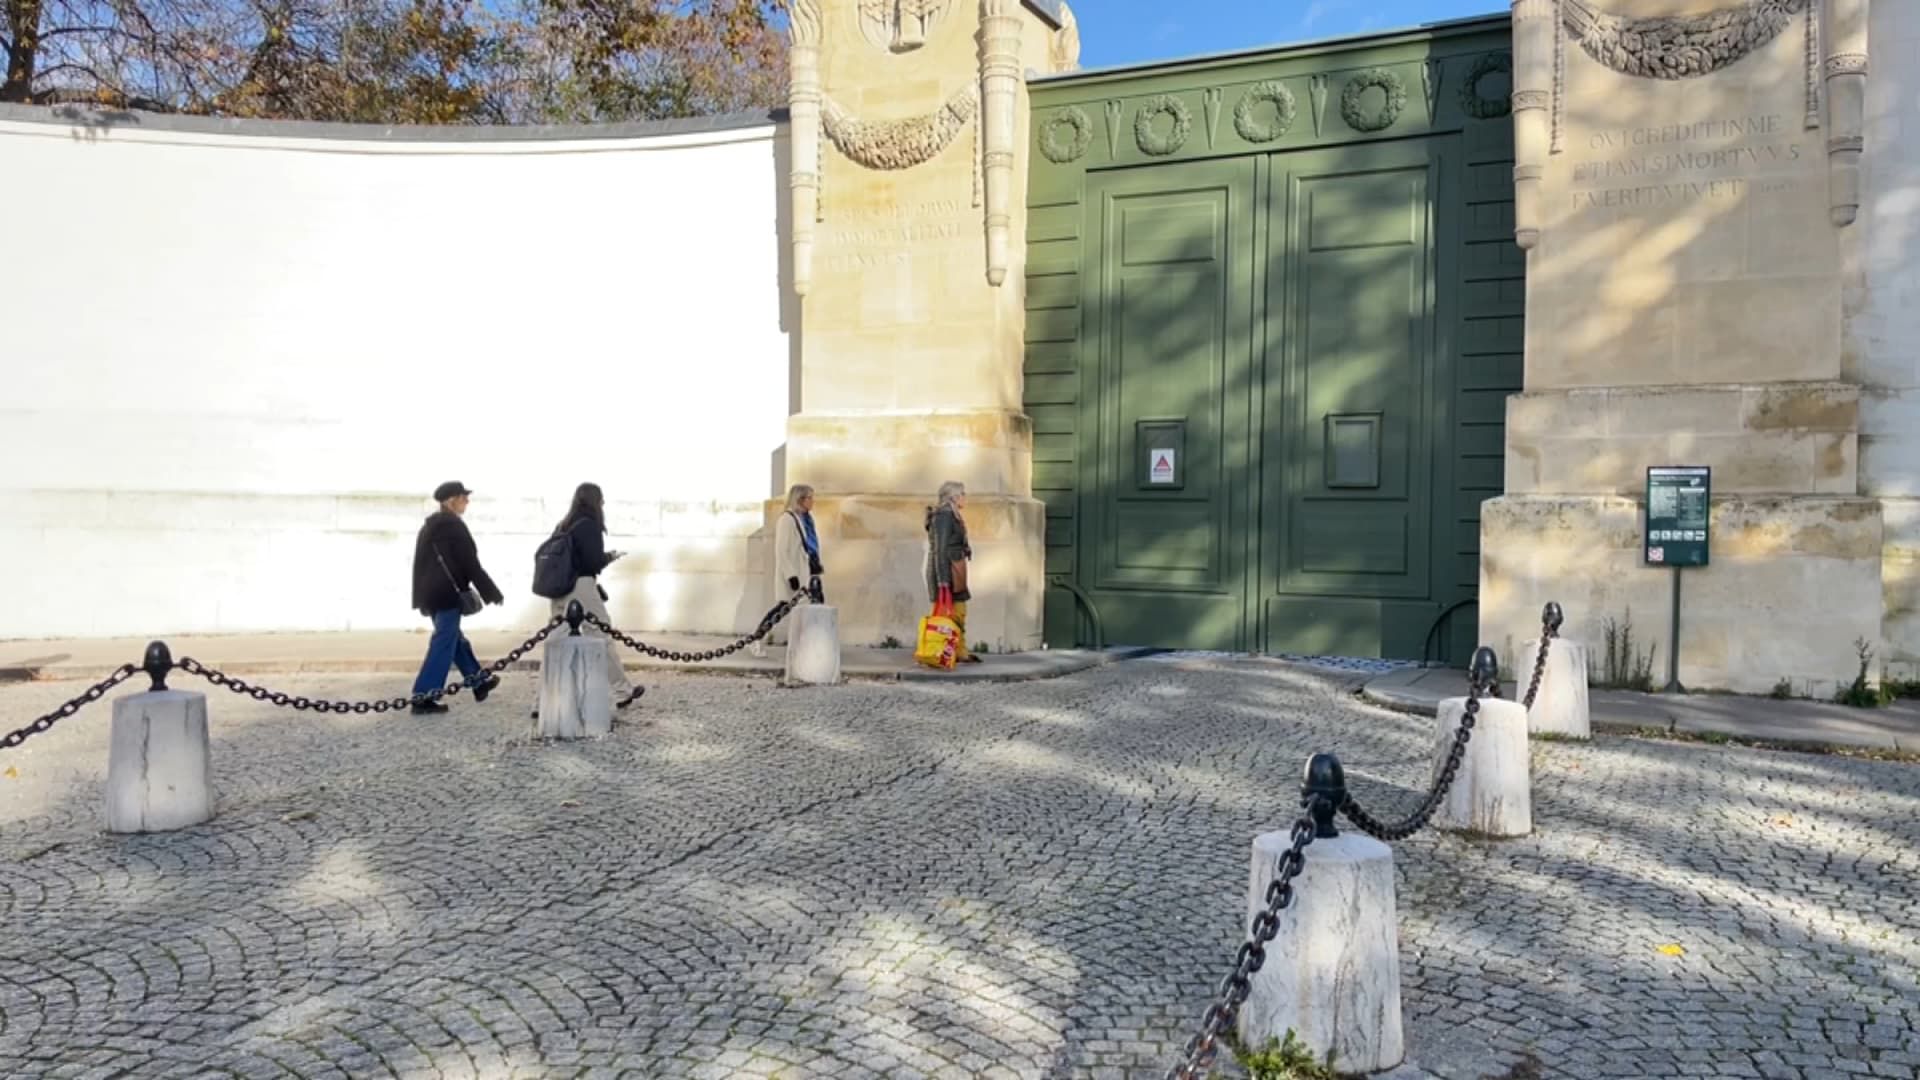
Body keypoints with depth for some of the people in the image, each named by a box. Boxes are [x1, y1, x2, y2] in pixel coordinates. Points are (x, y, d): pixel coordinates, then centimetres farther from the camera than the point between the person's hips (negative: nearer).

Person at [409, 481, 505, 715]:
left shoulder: (429, 526, 15)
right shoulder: (454, 526, -13)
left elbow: (423, 563, 19)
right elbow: (470, 564, -14)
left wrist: (421, 598, 23)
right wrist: (493, 593, -7)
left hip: (429, 592, 10)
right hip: (447, 593, -10)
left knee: (454, 638, 18)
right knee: (443, 644, -5)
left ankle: (478, 681, 31)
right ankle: (422, 698, -5)